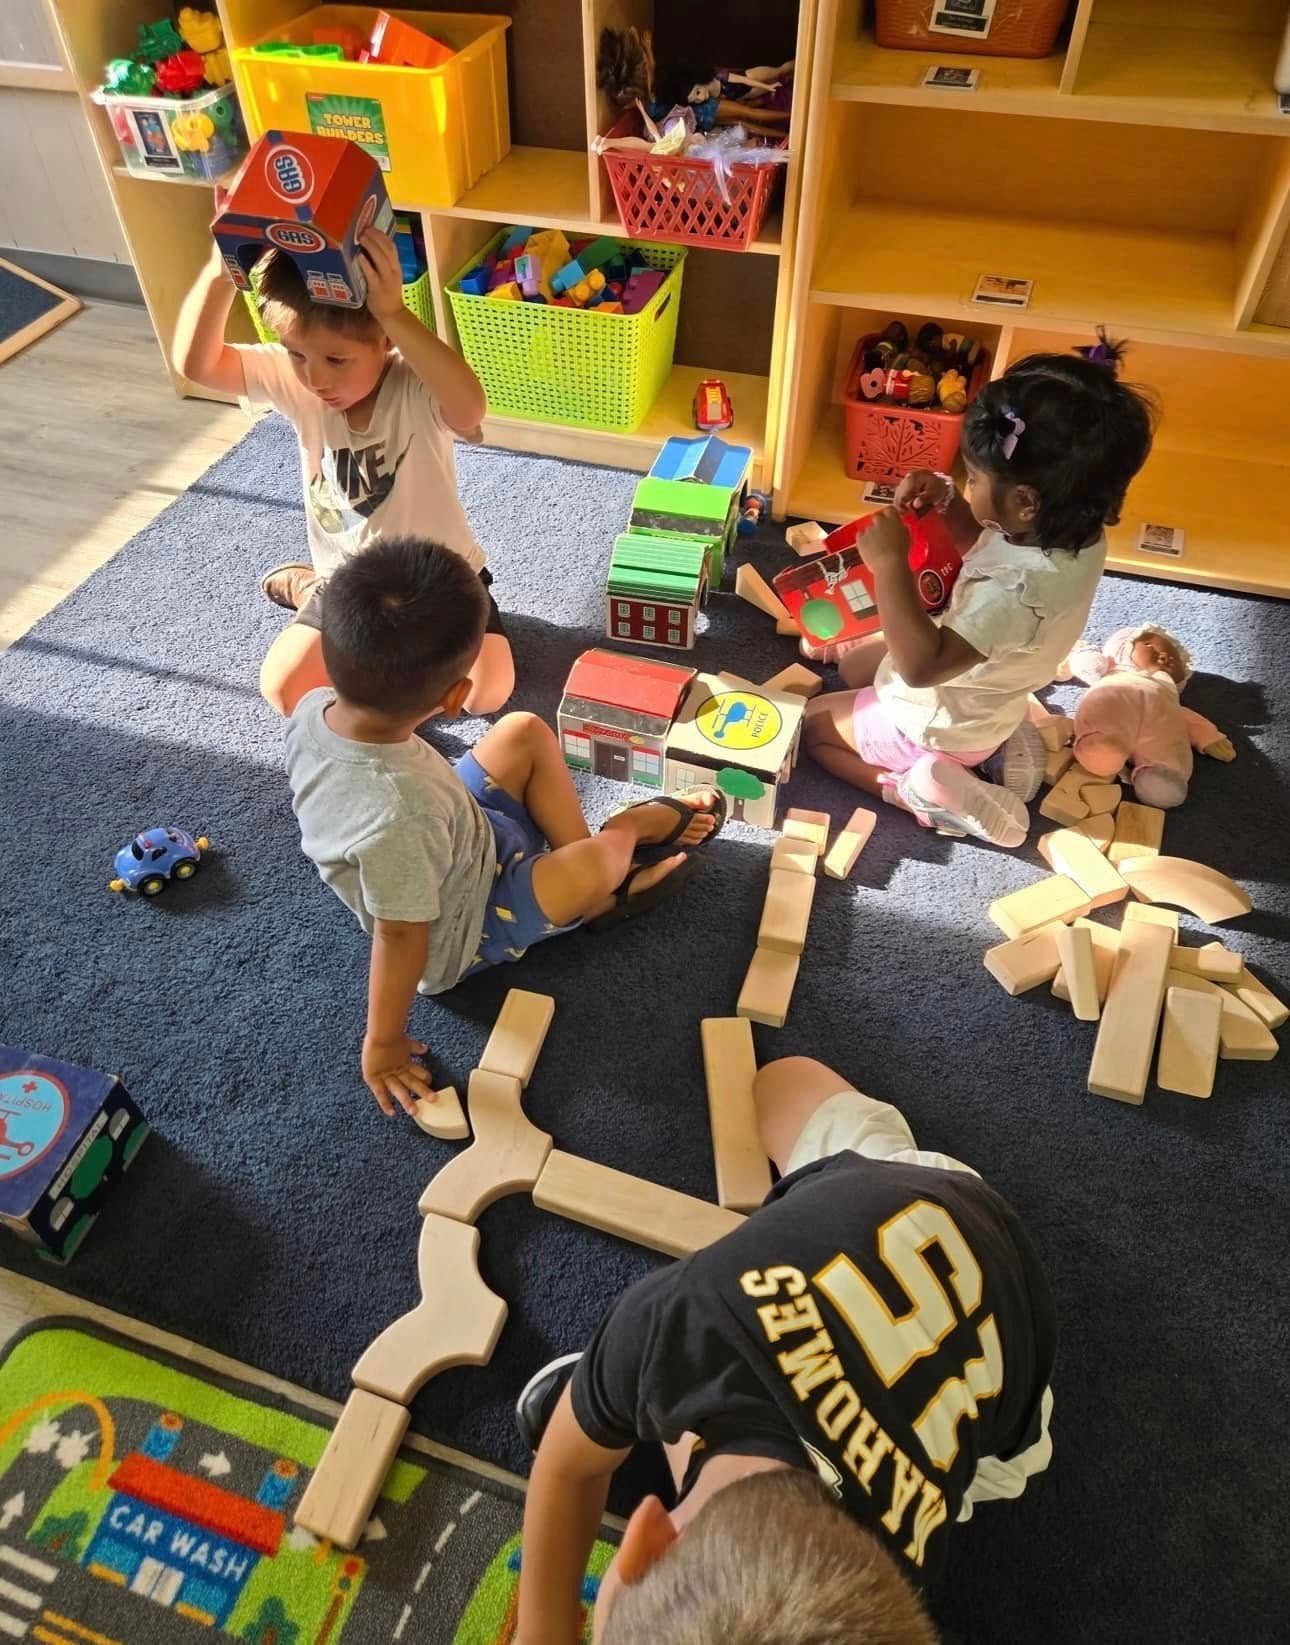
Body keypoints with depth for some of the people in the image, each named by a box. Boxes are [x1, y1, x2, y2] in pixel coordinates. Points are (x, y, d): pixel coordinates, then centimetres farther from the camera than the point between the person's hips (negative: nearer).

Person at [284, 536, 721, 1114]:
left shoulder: (311, 709, -21)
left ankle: (575, 872, 17)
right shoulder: (403, 816, -43)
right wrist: (383, 1042, -14)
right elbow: (401, 936, -29)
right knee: (610, 851, -13)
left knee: (526, 732, 1)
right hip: (458, 930, -7)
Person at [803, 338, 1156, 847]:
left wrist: (890, 563, -41)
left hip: (942, 722, -8)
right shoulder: (1074, 531, -15)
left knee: (811, 723, 9)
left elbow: (920, 665, -42)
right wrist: (946, 499, -11)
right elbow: (982, 545, 5)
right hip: (977, 693, 8)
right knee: (853, 664, 29)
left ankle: (929, 794, -3)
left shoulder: (1020, 591, -42)